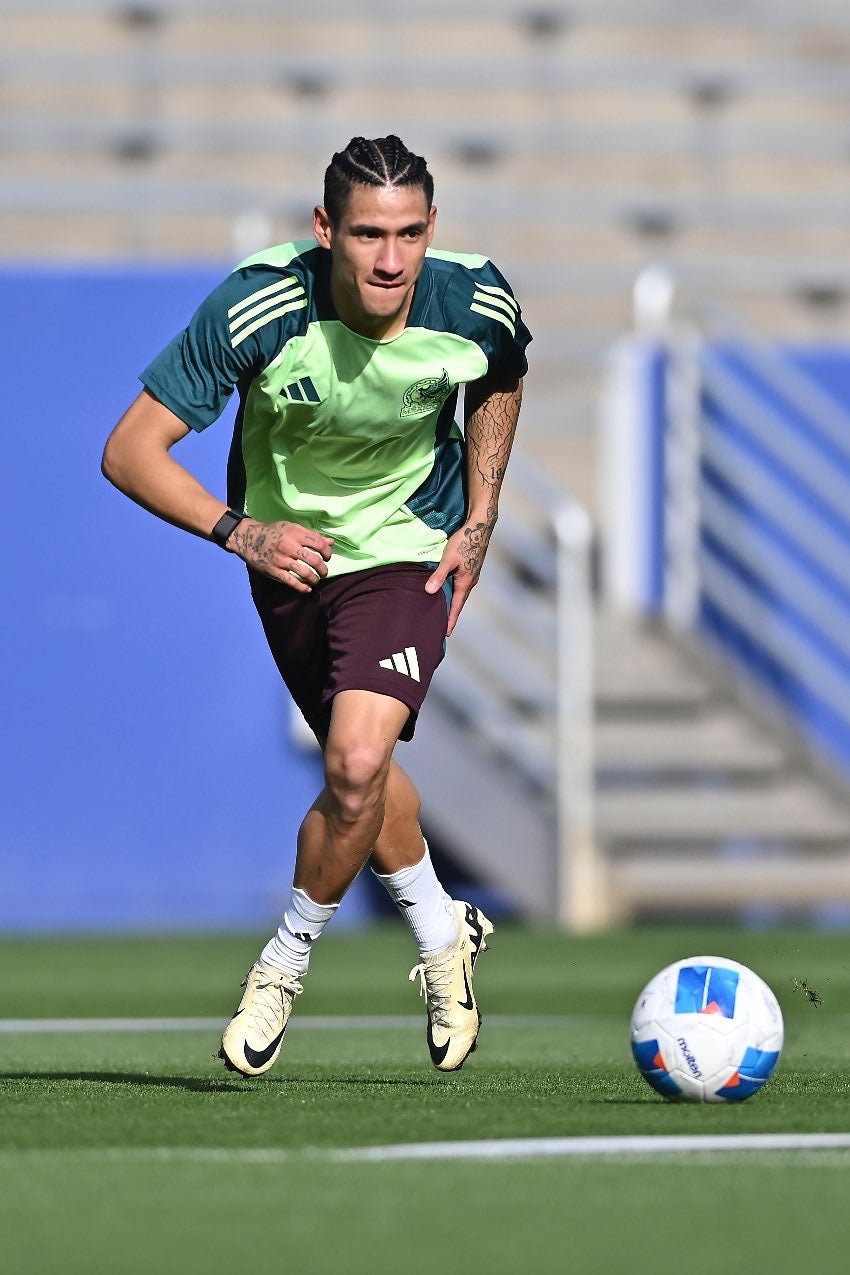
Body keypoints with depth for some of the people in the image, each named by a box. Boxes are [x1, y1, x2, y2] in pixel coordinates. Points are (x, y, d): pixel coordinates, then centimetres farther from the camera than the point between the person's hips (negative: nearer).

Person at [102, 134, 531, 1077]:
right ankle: (443, 935, 44)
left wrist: (480, 518, 0)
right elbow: (130, 451, -26)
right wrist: (237, 531, -38)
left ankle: (285, 963, 4)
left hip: (406, 548, -1)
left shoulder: (475, 306, -22)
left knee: (357, 764, -21)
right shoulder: (257, 310, -30)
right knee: (358, 771, 17)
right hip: (287, 544, 1)